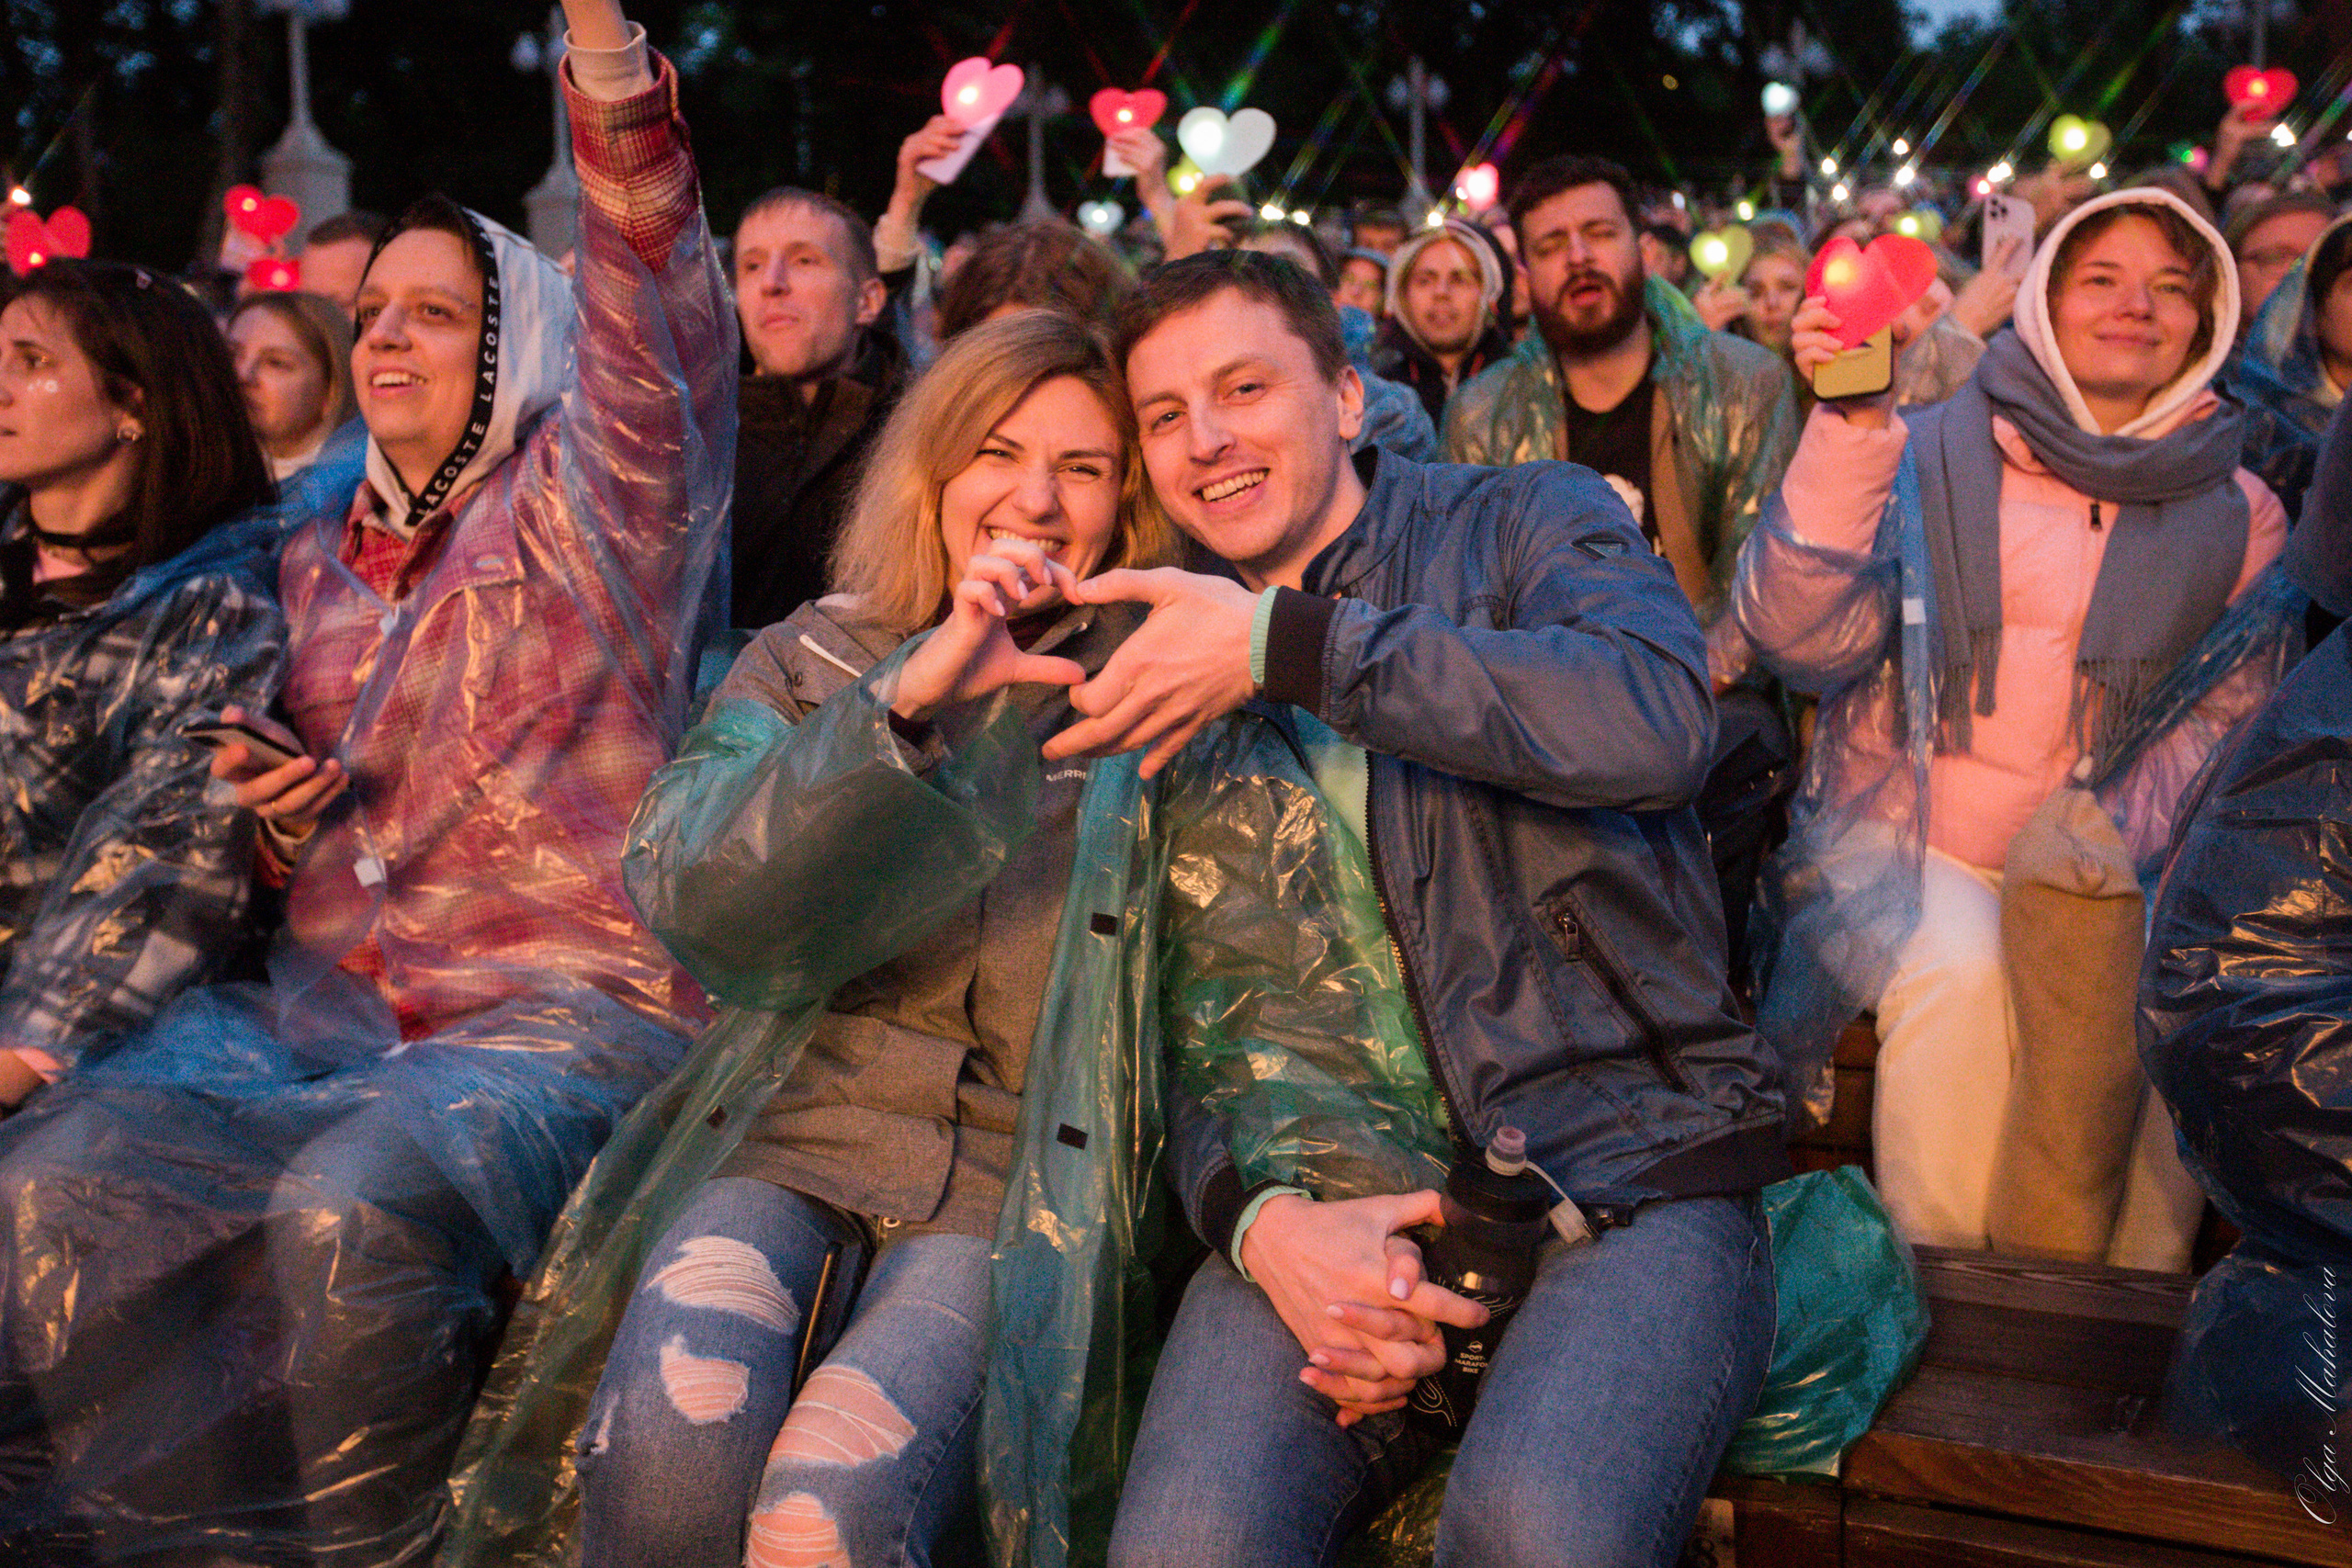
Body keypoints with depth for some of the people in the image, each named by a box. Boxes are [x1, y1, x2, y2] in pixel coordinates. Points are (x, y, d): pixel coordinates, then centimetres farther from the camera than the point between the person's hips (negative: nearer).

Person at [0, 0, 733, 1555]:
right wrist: (264, 807, 7)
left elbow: (650, 286, -14)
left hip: (565, 1004, -5)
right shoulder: (318, 563, 20)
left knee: (352, 1211, -34)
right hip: (324, 1007, 6)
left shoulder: (585, 507, 3)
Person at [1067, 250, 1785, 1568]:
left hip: (1621, 1163, -2)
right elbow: (1197, 1018, 15)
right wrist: (1260, 1215, -8)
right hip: (1326, 1200, 2)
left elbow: (1656, 720, -14)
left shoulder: (1530, 521, 10)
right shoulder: (1168, 689, 19)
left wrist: (1284, 644, -11)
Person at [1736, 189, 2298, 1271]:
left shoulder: (2236, 515, 10)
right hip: (1900, 845, -2)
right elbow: (1803, 635, -11)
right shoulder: (1930, 457, 3)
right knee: (1956, 970, -32)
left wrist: (2106, 836, -14)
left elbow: (2229, 715, 4)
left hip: (2096, 867, 2)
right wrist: (1849, 431, -23)